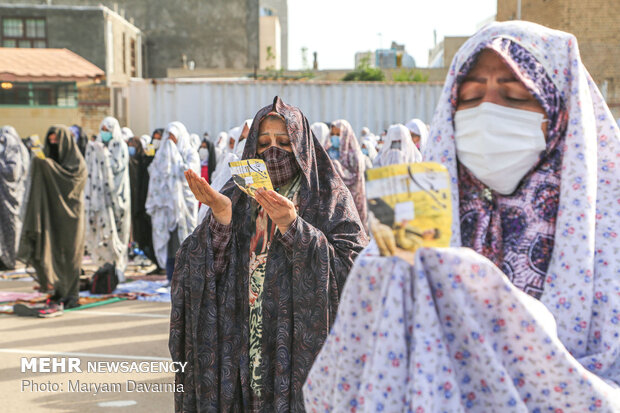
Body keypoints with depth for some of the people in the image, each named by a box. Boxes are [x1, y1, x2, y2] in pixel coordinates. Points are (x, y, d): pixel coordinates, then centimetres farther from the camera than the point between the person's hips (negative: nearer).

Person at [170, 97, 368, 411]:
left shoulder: (330, 198, 1)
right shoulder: (236, 197, 10)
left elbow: (350, 268, -13)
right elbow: (208, 270, 0)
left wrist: (293, 226, -22)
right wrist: (221, 219, -16)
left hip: (304, 347, -2)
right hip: (244, 347, 3)